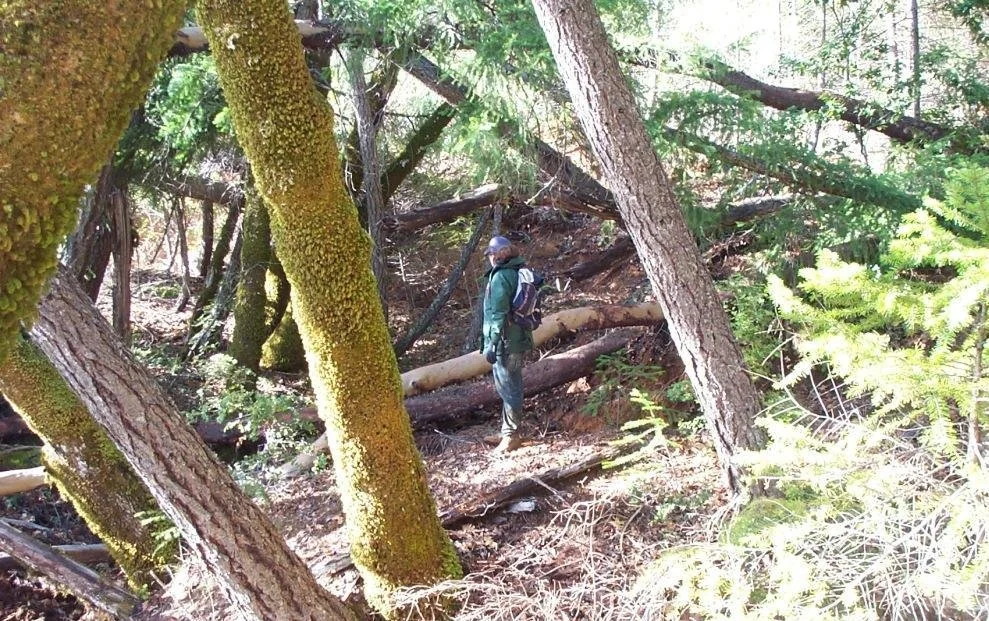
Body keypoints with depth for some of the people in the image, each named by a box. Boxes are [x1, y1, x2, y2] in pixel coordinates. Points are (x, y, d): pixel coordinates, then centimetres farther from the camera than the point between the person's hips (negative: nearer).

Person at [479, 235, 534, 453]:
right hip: (519, 338, 10)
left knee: (508, 387, -3)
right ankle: (509, 431, 28)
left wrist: (491, 344, -18)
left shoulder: (500, 277, -17)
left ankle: (511, 435, 4)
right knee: (511, 386, 18)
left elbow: (498, 314, -20)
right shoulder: (521, 272, 11)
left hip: (506, 342, -10)